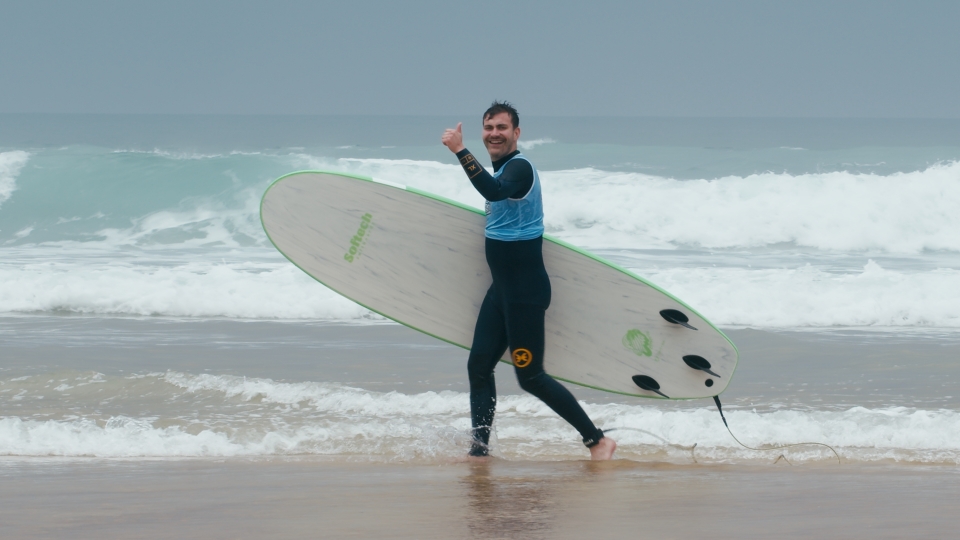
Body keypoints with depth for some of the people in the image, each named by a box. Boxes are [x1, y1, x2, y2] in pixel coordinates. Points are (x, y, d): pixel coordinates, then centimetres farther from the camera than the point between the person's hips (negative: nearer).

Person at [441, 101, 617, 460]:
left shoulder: (519, 168, -17)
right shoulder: (503, 171, 14)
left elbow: (495, 192, -40)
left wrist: (460, 151, -42)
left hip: (524, 292, -10)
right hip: (502, 288, 10)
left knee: (530, 376, -7)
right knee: (478, 366, 8)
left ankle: (597, 440, 0)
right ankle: (479, 449, 14)